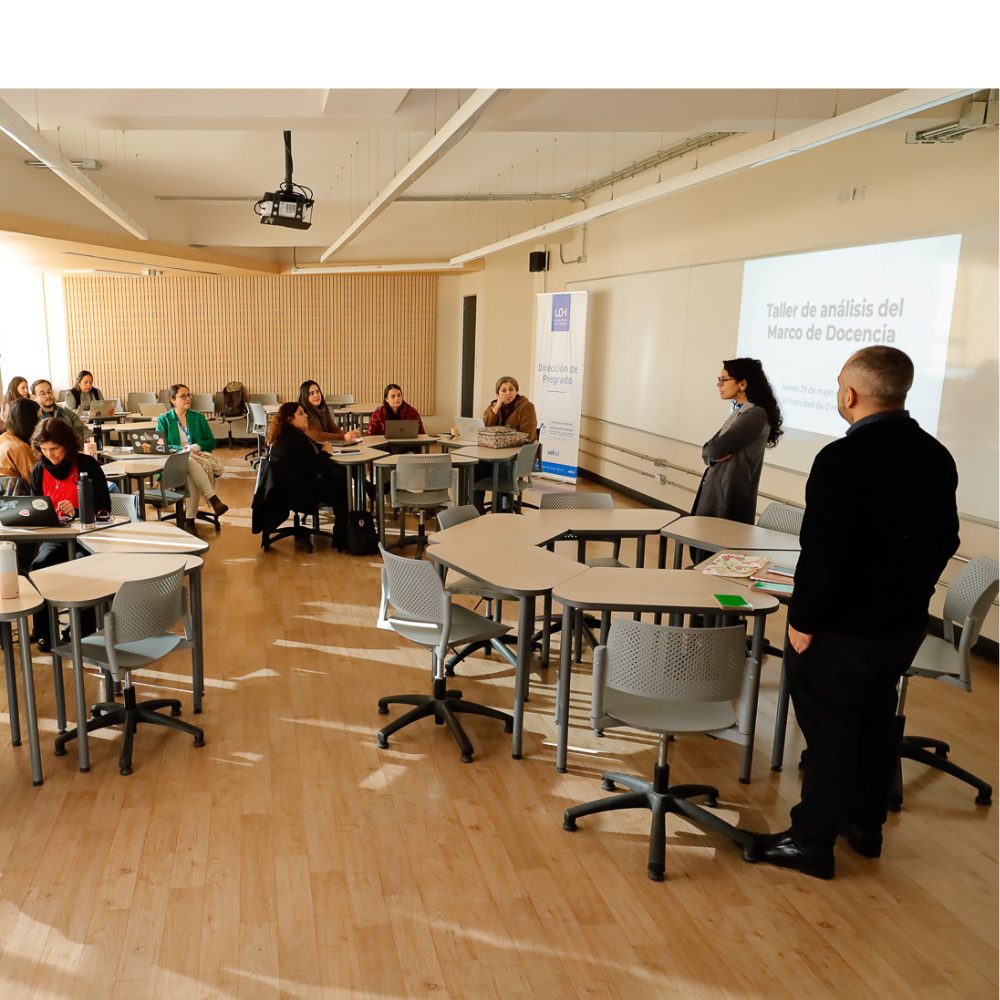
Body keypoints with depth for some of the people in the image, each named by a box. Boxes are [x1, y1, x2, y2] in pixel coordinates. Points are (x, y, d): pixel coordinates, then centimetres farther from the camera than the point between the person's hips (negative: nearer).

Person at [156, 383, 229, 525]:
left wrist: (197, 446, -9)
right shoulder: (163, 420, 11)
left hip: (198, 456, 2)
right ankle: (213, 500, -48)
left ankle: (190, 519, -37)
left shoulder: (198, 417, 18)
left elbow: (211, 442, 14)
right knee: (193, 464, -40)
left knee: (194, 476, -37)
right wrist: (182, 450, -17)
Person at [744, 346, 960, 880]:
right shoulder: (936, 456, 1)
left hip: (841, 628, -7)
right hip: (905, 623, 8)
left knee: (829, 734, 6)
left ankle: (811, 841, 22)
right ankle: (865, 824, 39)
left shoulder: (843, 459, -24)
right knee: (875, 722, 22)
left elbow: (823, 553, -25)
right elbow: (944, 541, 10)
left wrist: (804, 620, -14)